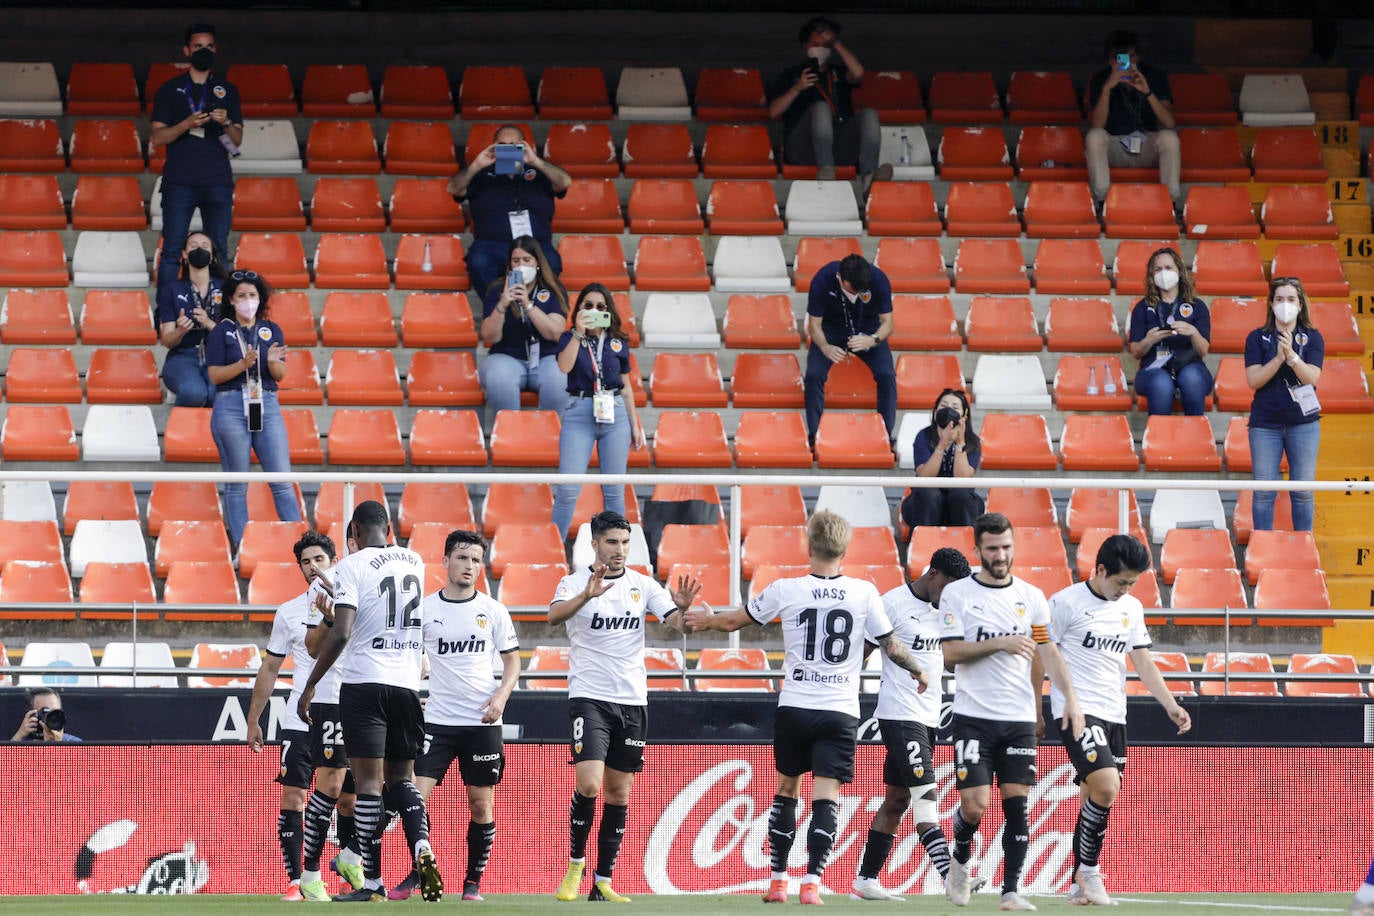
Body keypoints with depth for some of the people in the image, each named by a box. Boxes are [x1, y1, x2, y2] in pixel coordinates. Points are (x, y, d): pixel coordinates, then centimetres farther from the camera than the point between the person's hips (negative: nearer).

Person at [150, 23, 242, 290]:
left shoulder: (227, 91, 14)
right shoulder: (170, 90, 8)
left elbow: (237, 140, 11)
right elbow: (157, 137, 2)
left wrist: (226, 123, -11)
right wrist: (187, 124, -15)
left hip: (217, 182, 2)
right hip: (179, 183, -2)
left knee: (218, 252, -1)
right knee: (172, 251, -6)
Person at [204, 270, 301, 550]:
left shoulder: (271, 331, 11)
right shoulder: (221, 332, 3)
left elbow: (281, 375, 7)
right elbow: (215, 375, -4)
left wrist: (273, 361, -15)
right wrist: (244, 364, -18)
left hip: (267, 406, 2)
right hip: (231, 407, -2)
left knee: (282, 480, -3)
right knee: (236, 484, 1)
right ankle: (239, 545, 5)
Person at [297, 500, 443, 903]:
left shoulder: (353, 565, -7)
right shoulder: (414, 562, 11)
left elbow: (341, 633, -16)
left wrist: (310, 686, -9)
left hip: (364, 683, -5)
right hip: (407, 684, 5)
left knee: (369, 781, -3)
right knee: (401, 777, 14)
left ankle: (373, 883, -3)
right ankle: (422, 846, -13)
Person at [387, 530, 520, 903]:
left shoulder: (493, 611, 3)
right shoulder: (424, 609, 2)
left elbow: (512, 661, 9)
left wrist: (501, 695, -9)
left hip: (482, 721, 0)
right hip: (437, 719, 0)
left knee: (481, 804, 1)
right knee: (416, 796, -10)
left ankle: (473, 882, 13)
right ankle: (417, 874, 5)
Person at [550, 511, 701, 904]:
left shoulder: (643, 585, 6)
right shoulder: (575, 582, -4)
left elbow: (678, 624, -4)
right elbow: (554, 616, -23)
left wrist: (683, 608, -27)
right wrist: (587, 596, -42)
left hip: (632, 700, 4)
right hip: (589, 697, -4)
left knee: (619, 793, 5)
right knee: (589, 784, -18)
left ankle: (603, 882, 11)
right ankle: (576, 864, 3)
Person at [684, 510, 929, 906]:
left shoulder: (786, 590, -2)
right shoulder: (864, 593, -3)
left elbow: (734, 622, 11)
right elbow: (891, 646, 5)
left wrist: (707, 620, 33)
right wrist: (919, 672, 25)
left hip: (794, 709, 1)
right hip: (841, 710, -1)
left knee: (786, 788, 16)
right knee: (826, 798, -2)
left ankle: (778, 881, 17)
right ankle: (811, 882, -15)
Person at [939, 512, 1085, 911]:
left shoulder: (1031, 597, 9)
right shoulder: (957, 594, 0)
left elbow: (1046, 652, 11)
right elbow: (951, 652, -7)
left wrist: (1070, 697, 2)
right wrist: (1000, 643, -16)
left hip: (1020, 718, 3)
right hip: (974, 717, -3)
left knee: (1017, 804, -4)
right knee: (974, 806, -8)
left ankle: (1011, 891, -1)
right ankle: (960, 860, 23)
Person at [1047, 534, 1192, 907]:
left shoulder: (1132, 608, 12)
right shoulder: (1065, 603, -7)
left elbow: (1144, 663, 13)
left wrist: (1171, 705, 0)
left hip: (1114, 716, 7)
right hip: (1077, 711, -7)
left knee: (1097, 799, 6)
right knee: (1107, 786, -21)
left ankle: (1080, 885, 13)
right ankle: (1089, 869, -7)